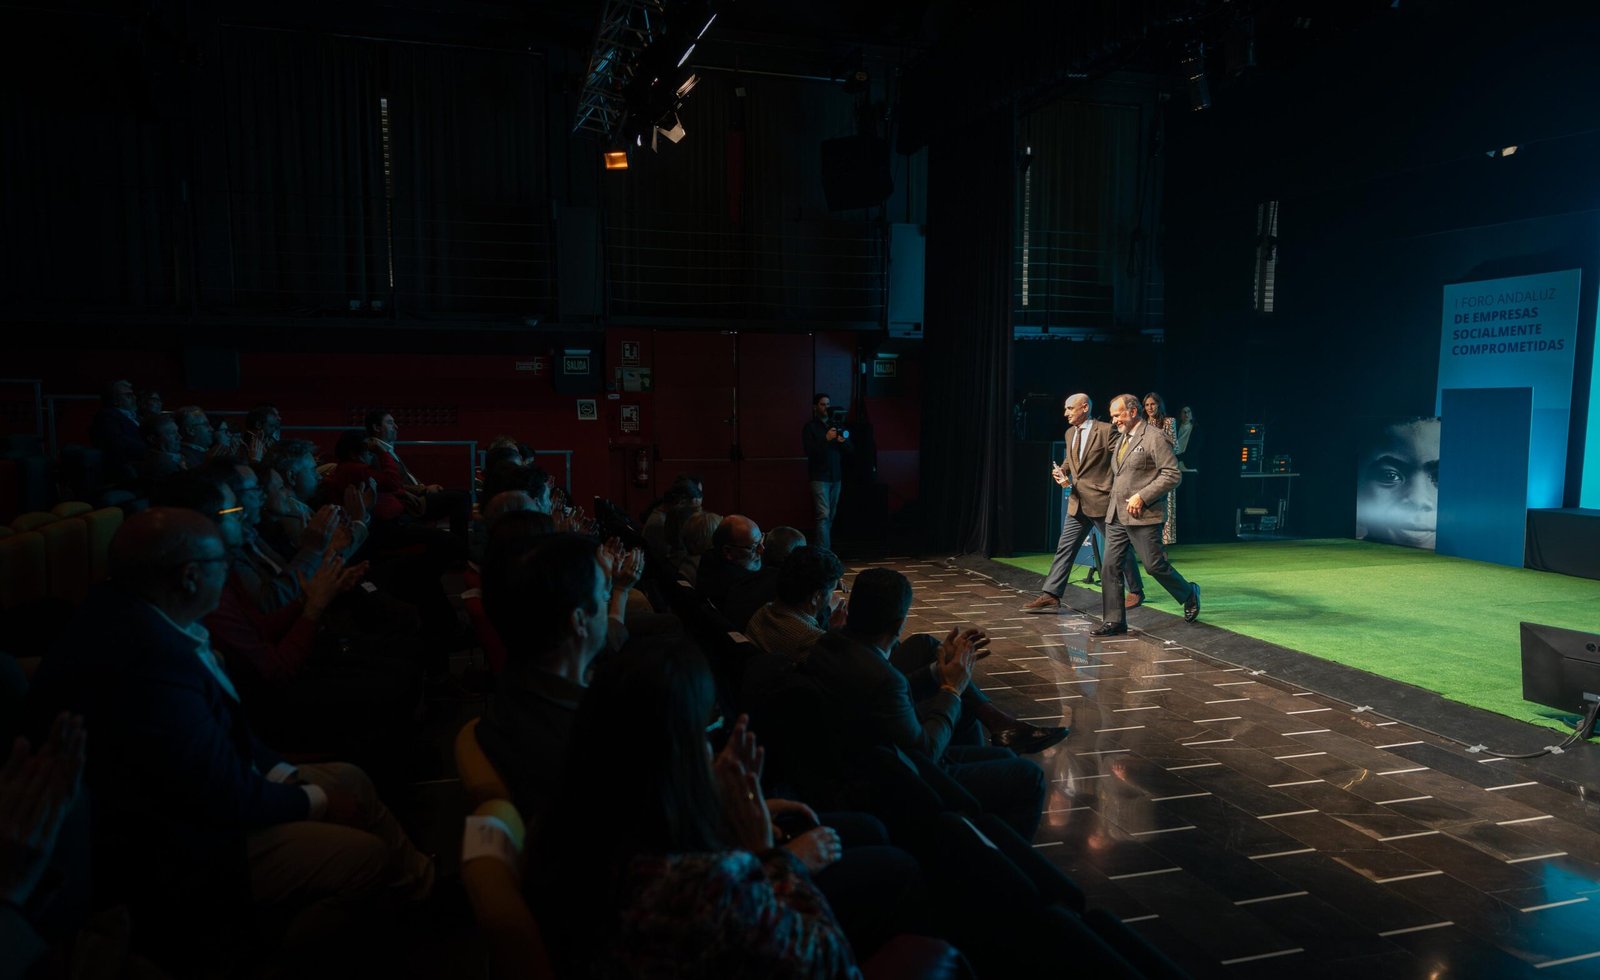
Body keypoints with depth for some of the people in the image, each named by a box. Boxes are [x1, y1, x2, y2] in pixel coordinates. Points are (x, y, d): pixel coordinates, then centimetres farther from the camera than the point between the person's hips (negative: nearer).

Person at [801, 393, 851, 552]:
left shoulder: (836, 425, 17)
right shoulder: (810, 427, 2)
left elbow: (849, 449, 12)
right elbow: (809, 450, -12)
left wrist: (843, 441, -10)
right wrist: (826, 439, -21)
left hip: (836, 476, 5)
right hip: (819, 477, -5)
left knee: (831, 516, 7)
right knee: (824, 515, -14)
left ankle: (826, 549, 16)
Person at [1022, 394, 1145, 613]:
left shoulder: (1106, 430, -11)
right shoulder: (1070, 433, 11)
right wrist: (1061, 470, 5)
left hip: (1102, 501, -6)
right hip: (1077, 503, 6)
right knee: (1064, 549, 1)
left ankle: (1136, 591, 25)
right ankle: (1050, 596, 1)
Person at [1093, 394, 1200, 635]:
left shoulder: (1155, 437, -9)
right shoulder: (1121, 439, 16)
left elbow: (1172, 475, -14)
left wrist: (1142, 497, -18)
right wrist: (1113, 497, 13)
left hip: (1143, 516, -8)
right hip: (1116, 516, 8)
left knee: (1154, 565, -1)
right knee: (1110, 567, 2)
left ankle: (1189, 594, 26)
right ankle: (1113, 621, 8)